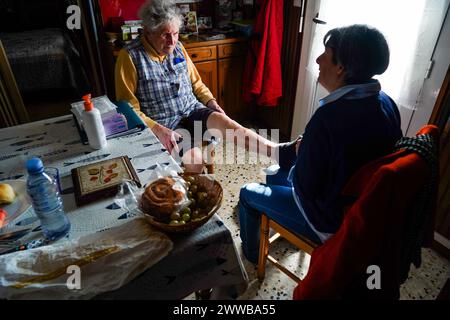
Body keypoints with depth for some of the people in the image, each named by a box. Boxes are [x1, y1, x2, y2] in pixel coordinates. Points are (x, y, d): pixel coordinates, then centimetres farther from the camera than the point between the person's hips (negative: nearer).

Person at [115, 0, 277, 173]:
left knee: (221, 120, -27)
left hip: (192, 111, 4)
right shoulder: (130, 56, -10)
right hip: (163, 122, -3)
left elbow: (196, 83, 18)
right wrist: (157, 129, -23)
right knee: (194, 158, -30)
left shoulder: (178, 48, 7)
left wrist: (211, 101, 0)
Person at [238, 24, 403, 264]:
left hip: (332, 223, -8)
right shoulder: (386, 103, -8)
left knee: (247, 194, 11)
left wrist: (299, 152, -7)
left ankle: (250, 253, 39)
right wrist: (306, 149, 1)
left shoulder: (329, 116, -34)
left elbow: (304, 186, -25)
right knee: (276, 173, 26)